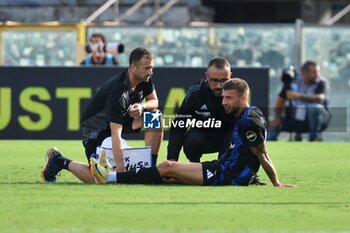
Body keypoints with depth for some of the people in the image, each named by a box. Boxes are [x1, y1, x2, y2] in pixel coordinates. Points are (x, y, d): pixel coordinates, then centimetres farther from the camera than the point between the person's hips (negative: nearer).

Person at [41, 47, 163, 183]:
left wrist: (142, 107, -24)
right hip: (95, 127, -7)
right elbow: (116, 135, -41)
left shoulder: (145, 79, -15)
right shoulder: (118, 91, -37)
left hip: (122, 119, 8)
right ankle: (58, 161, 5)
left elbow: (154, 101, 3)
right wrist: (121, 171, -46)